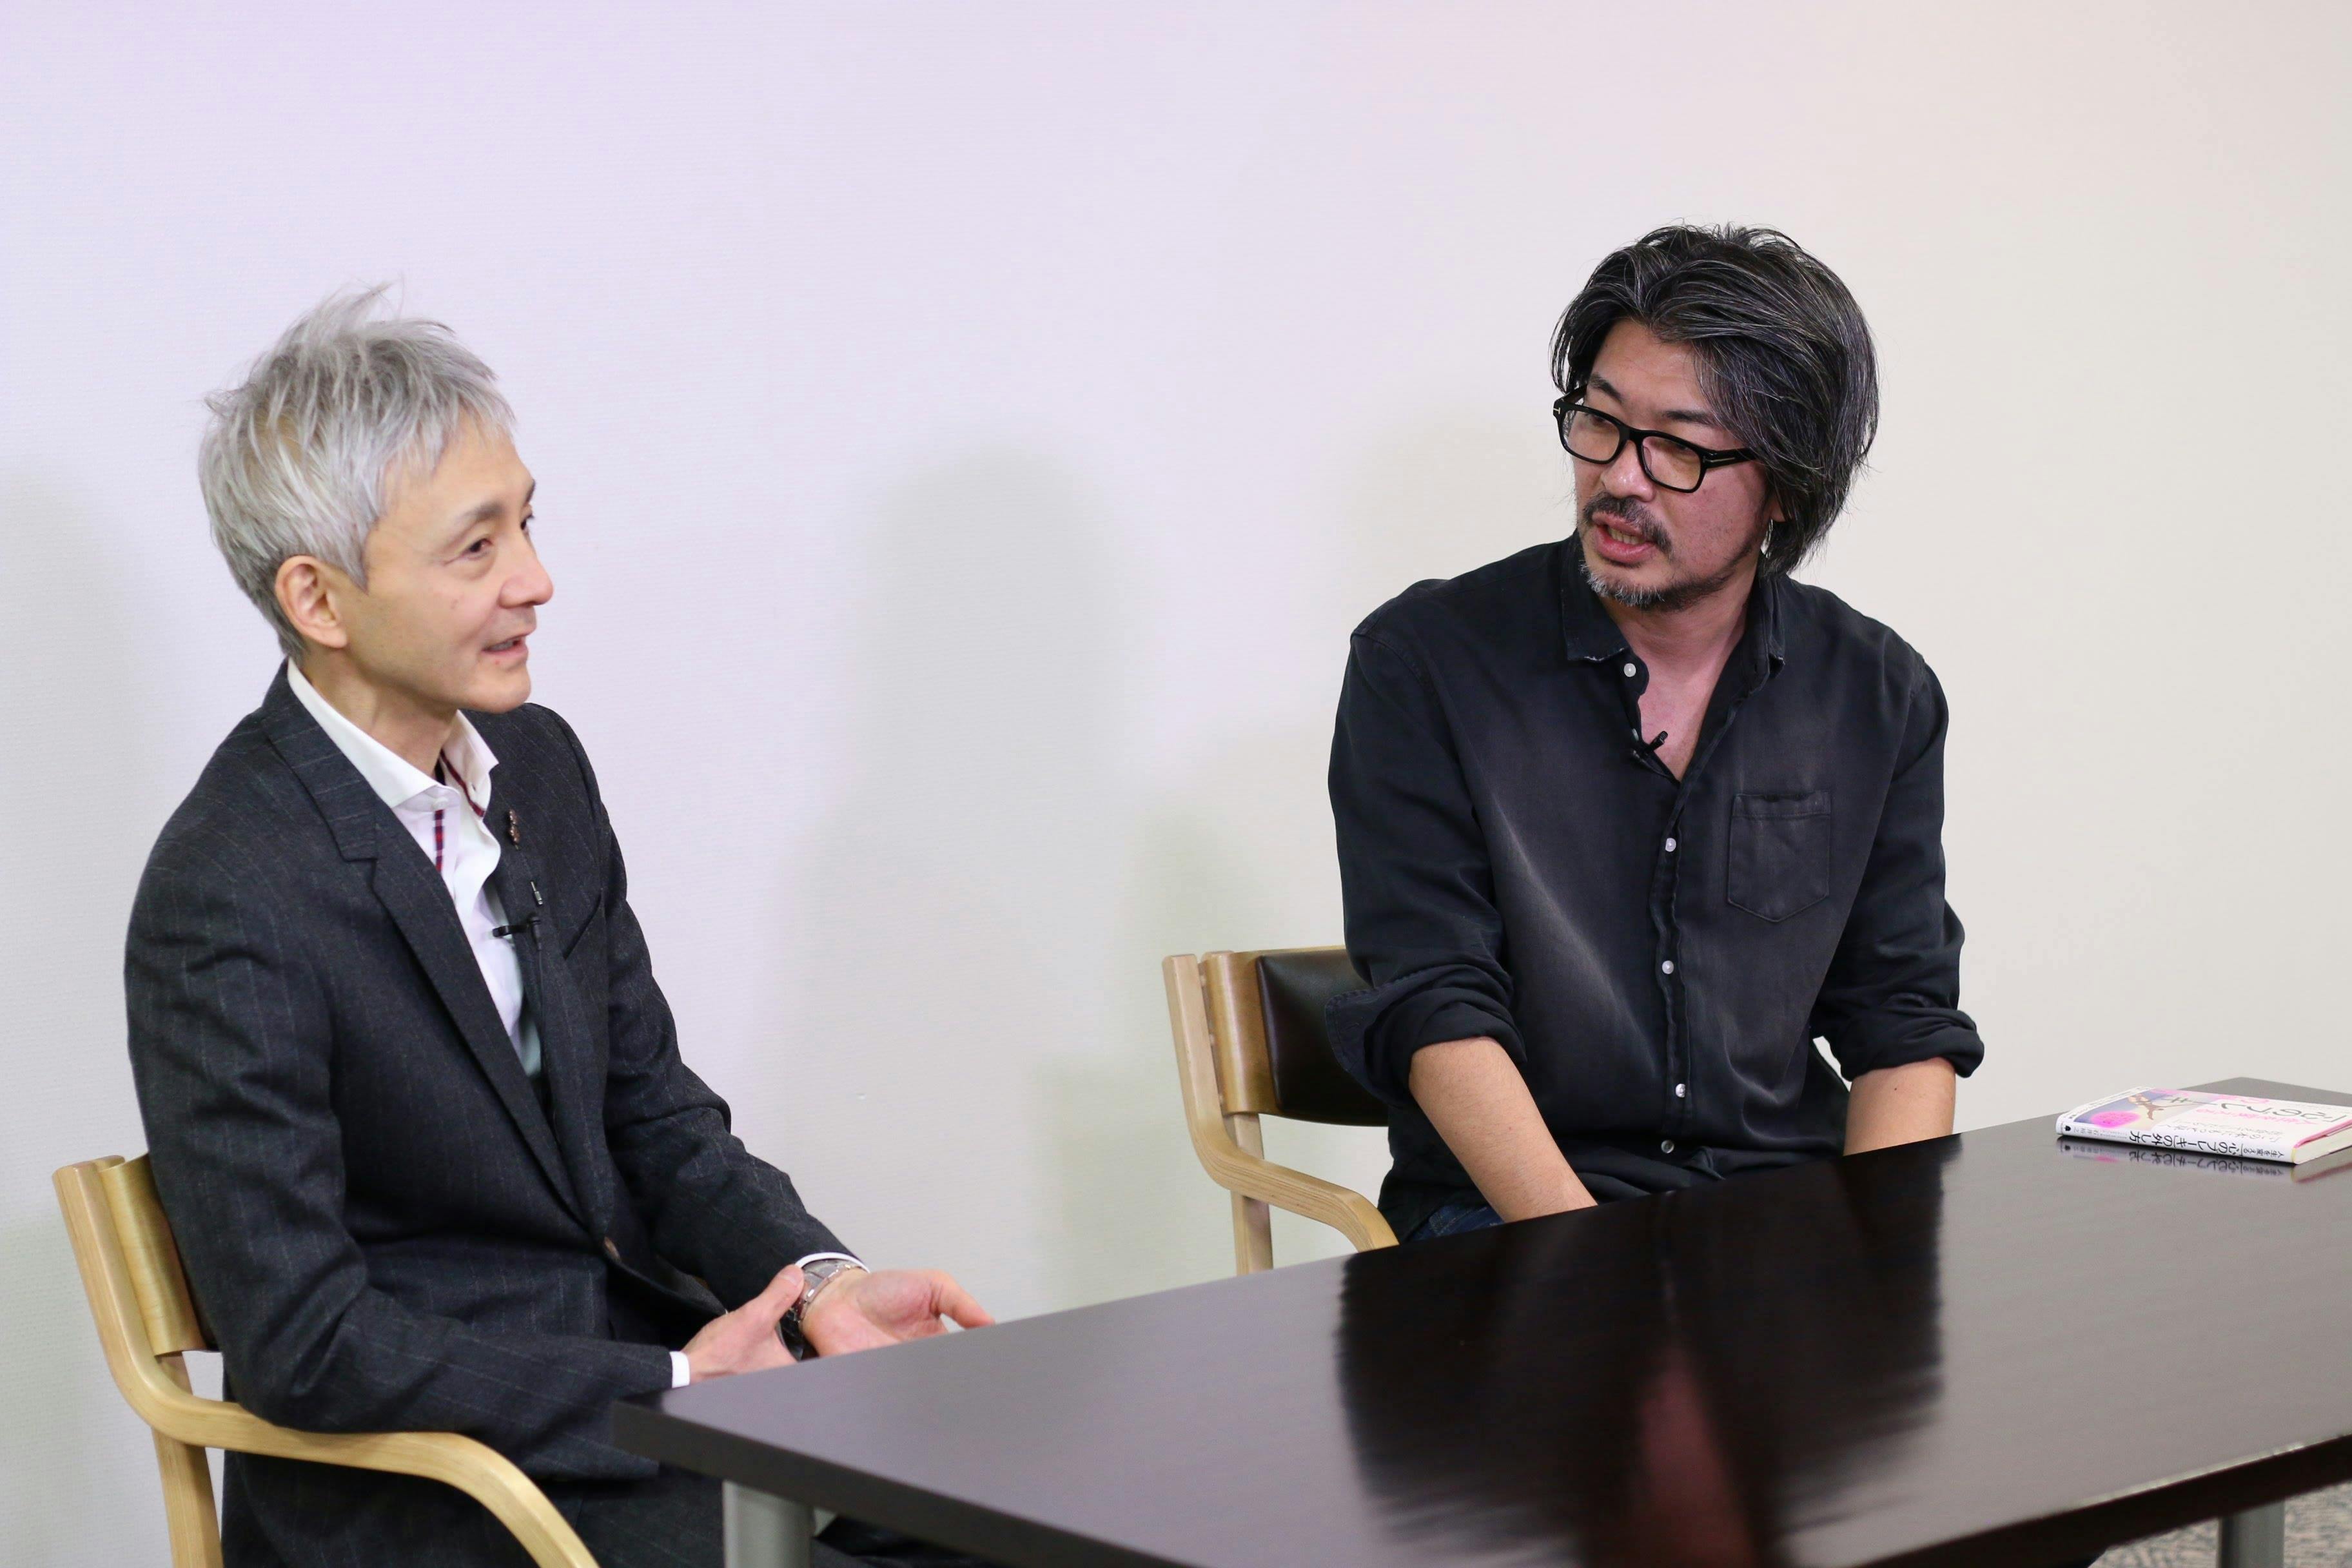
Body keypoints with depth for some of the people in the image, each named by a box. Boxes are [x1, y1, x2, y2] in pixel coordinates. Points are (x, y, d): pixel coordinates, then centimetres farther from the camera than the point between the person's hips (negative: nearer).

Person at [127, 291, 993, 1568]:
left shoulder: (539, 765, 5)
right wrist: (672, 1385, -18)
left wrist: (820, 1281, -8)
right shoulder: (226, 904, -19)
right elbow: (299, 1342, -20)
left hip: (636, 1355, 7)